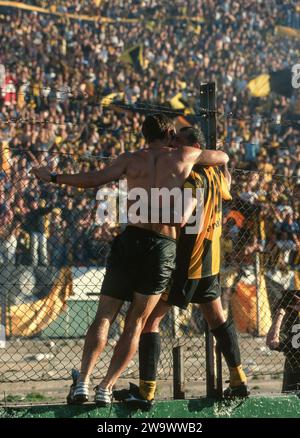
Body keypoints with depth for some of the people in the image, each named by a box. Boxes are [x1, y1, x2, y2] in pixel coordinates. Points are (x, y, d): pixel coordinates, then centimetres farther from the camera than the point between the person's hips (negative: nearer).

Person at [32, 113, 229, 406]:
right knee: (136, 322, 7)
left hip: (131, 239, 0)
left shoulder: (132, 159, 8)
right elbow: (223, 158, 24)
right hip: (164, 247, 0)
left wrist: (52, 178, 10)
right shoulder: (185, 156, 9)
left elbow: (94, 179, 0)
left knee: (104, 316, 4)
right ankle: (106, 387, -1)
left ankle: (83, 381, -11)